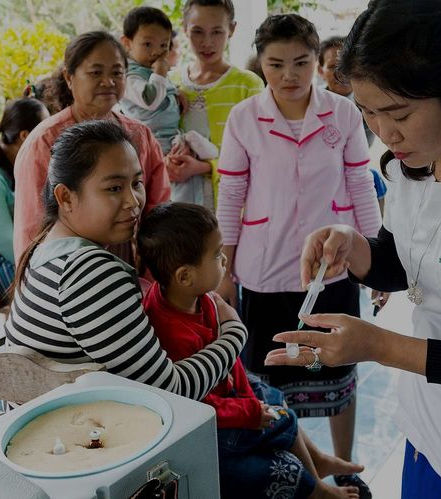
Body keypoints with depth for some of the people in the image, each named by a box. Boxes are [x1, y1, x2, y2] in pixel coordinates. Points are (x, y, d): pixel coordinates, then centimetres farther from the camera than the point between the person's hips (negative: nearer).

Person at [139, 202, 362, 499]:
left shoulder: (197, 298, -12)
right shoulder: (177, 337, -39)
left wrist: (246, 392, -1)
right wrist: (250, 411, -19)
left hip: (221, 387, 8)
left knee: (273, 398, 21)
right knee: (283, 421, 5)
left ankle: (317, 459, 46)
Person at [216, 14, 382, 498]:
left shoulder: (343, 112, -5)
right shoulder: (243, 118, -7)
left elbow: (361, 188, 2)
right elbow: (229, 199, -1)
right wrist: (224, 272, 1)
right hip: (265, 271, -1)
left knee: (338, 370, 16)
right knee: (267, 377, 11)